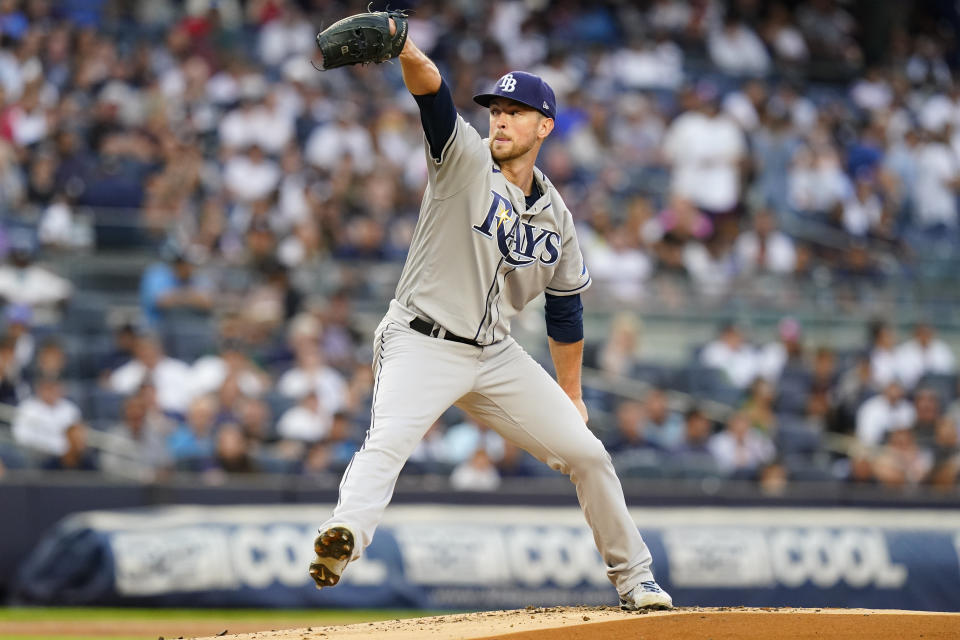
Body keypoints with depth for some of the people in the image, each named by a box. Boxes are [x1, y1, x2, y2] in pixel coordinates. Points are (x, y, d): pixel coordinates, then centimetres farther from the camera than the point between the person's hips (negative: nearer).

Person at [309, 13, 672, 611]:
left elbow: (565, 308, 18)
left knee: (587, 453, 7)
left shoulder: (556, 216, 7)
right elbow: (435, 94, -27)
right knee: (388, 441, -31)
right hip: (423, 343, -5)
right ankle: (345, 535, -55)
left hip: (497, 355, 5)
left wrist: (571, 394, 20)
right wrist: (405, 50, -46)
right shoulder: (465, 159, -6)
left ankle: (634, 576, 24)